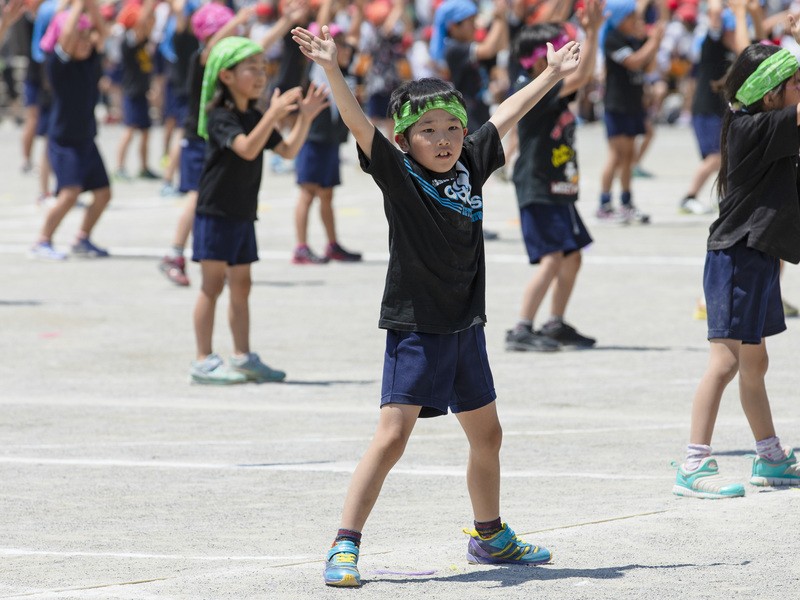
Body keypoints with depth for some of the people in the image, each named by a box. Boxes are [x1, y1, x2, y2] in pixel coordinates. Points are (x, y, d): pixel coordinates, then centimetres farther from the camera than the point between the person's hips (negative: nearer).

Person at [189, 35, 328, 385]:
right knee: (213, 285, -6)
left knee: (240, 286, 12)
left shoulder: (255, 117, 12)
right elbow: (247, 149, -31)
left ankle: (243, 357, 19)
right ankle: (204, 362, -4)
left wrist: (305, 118, -2)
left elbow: (287, 151, 11)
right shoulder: (220, 116, -15)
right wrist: (275, 113, -38)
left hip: (243, 214, 8)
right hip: (216, 212, -8)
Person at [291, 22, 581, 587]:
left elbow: (507, 115, 19)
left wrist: (553, 74, 30)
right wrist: (331, 69, -38)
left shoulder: (470, 165, 4)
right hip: (415, 328, -6)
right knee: (392, 435, -15)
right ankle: (345, 546, -14)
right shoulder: (398, 174, -11)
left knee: (487, 435, 18)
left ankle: (490, 536, 37)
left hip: (465, 325, 7)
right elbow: (358, 121, -24)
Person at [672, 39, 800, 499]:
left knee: (754, 363, 18)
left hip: (759, 259, 10)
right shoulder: (754, 128, -19)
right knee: (726, 360, -11)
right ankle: (695, 467, -12)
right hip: (737, 259, -10)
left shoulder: (762, 128, 9)